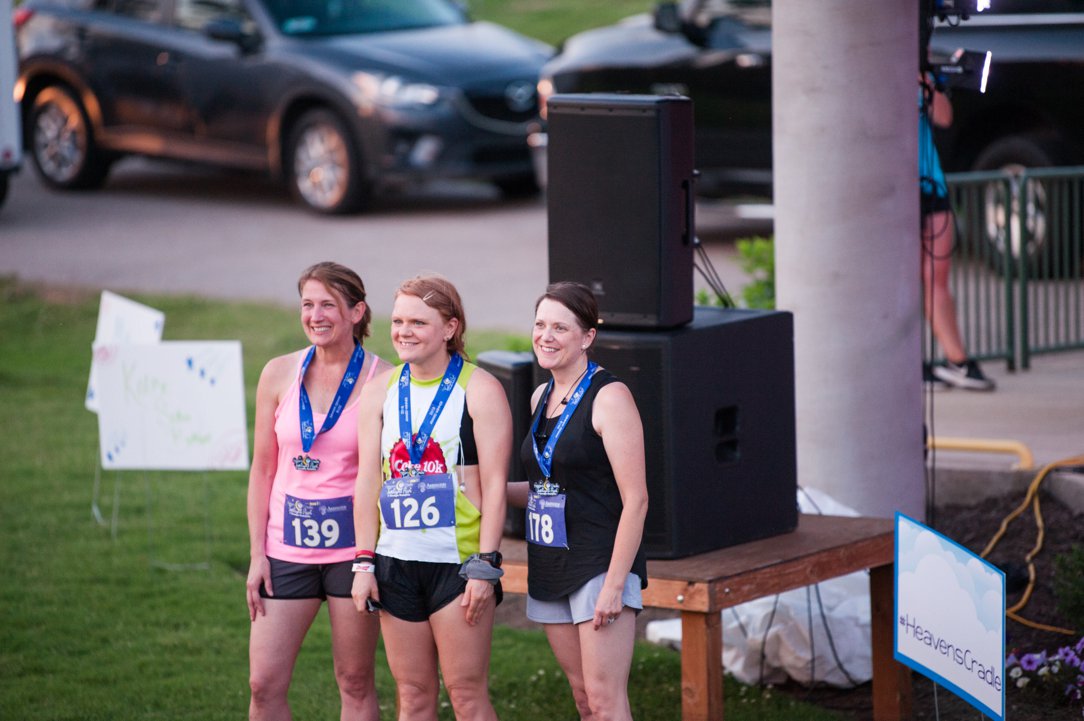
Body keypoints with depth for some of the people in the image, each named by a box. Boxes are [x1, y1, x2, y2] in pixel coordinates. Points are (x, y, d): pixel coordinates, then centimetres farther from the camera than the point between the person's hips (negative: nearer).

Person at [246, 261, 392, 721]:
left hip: (353, 548, -3)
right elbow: (262, 468, 8)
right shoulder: (279, 375, 3)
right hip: (287, 548, 3)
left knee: (355, 683, 5)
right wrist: (257, 555, 4)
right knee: (265, 683, 0)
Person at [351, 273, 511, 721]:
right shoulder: (380, 391, 10)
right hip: (396, 562, 5)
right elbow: (368, 481, 11)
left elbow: (494, 483, -7)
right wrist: (364, 562, 5)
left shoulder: (479, 390, -4)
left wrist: (485, 565, -12)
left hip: (458, 562, -5)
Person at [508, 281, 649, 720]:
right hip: (551, 568, 8)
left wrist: (614, 585, -19)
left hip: (600, 563, -8)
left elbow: (635, 499, -15)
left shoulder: (609, 397, -12)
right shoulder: (542, 397, 12)